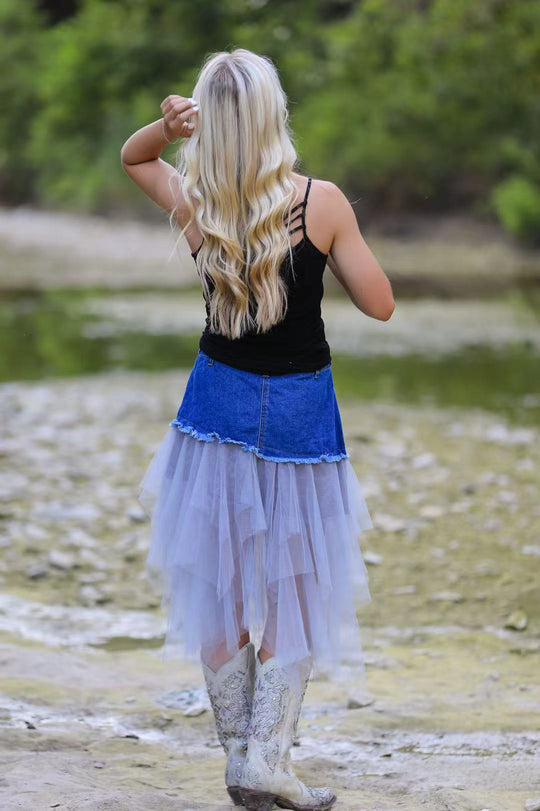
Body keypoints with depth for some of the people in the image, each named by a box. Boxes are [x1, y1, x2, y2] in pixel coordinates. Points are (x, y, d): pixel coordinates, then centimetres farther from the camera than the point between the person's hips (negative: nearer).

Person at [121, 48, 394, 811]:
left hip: (219, 400, 3)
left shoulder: (190, 204, -7)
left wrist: (168, 125, -7)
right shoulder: (321, 202, -16)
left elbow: (130, 158, 14)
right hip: (299, 410, -3)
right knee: (296, 588, 9)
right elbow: (380, 305, -9)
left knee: (220, 584, 13)